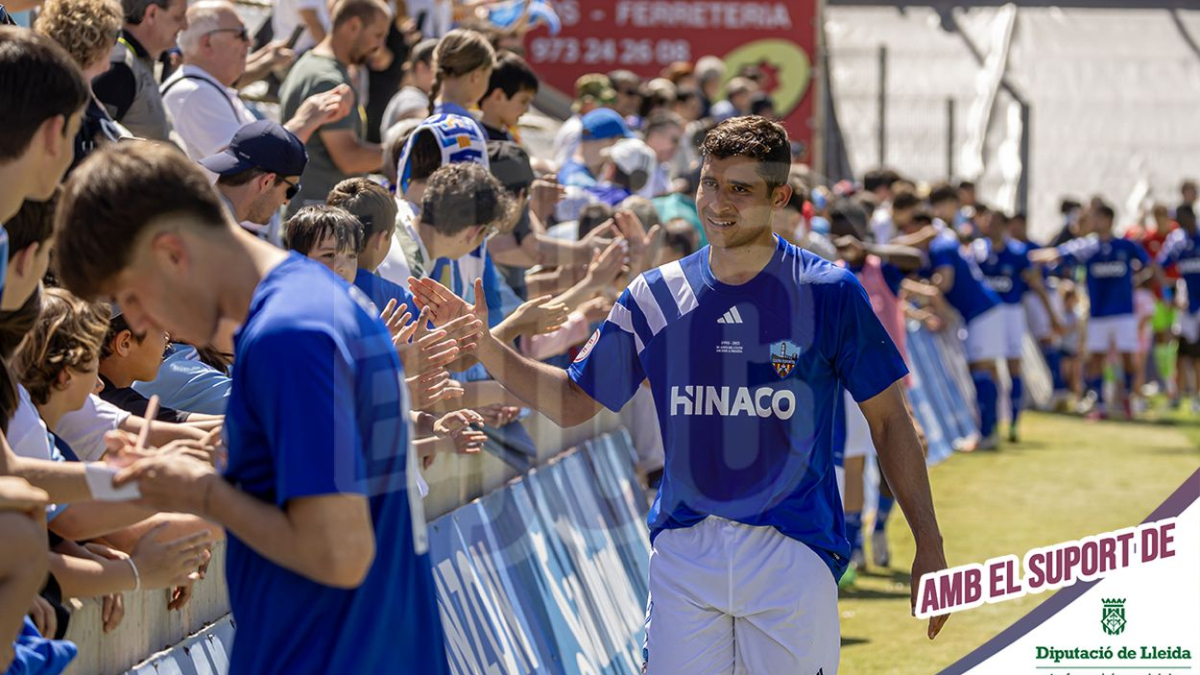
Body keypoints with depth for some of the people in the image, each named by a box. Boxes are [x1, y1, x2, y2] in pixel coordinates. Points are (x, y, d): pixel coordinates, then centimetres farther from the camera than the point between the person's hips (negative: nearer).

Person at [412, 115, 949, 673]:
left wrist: (929, 544, -4)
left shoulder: (828, 293, -3)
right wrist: (481, 344, -1)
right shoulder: (656, 297, 6)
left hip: (793, 553, -2)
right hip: (683, 551, 2)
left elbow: (888, 420, 1)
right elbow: (573, 402, 13)